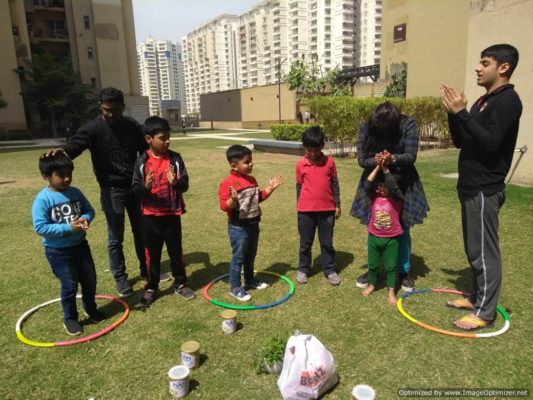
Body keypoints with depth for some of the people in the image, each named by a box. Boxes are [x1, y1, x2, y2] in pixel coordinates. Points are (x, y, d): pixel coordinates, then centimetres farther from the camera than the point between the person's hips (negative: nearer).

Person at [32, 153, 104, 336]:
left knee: (90, 280, 16)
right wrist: (68, 227, -27)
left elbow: (89, 210, 6)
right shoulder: (43, 199, -18)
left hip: (80, 245, 5)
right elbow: (40, 227, -21)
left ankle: (91, 309, 41)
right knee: (69, 285, 5)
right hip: (58, 251, -5)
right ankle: (70, 318, 28)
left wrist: (85, 219, -17)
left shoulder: (75, 192, -2)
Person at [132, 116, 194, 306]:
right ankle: (151, 287, 28)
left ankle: (180, 283, 30)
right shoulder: (142, 162, -6)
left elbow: (185, 185, -6)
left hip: (172, 214, 0)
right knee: (152, 253, 12)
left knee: (176, 251, 13)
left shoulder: (175, 159, -5)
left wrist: (175, 182, -27)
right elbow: (135, 189, -6)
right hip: (150, 216, 0)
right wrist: (145, 186, -27)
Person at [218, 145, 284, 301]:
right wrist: (233, 199, -42)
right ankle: (235, 288, 17)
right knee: (238, 258, 3)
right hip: (238, 227, -7)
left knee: (250, 256, 21)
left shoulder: (252, 180, 6)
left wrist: (270, 188, 11)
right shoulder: (227, 183, -19)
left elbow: (258, 198, 19)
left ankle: (250, 280, 40)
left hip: (253, 224, 8)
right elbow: (225, 206, -22)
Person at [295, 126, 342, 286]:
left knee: (327, 242, 11)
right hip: (306, 210, 0)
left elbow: (335, 184, 4)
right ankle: (303, 269, 26)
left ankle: (330, 270, 24)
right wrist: (299, 207, 10)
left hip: (327, 209, 0)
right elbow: (299, 187, 6)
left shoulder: (330, 162, -2)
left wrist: (337, 205, 5)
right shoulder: (301, 165, -2)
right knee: (305, 243, 12)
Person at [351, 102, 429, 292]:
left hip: (402, 184, -1)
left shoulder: (408, 125, -16)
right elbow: (361, 159, -13)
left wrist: (393, 158, -39)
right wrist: (375, 160, -35)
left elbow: (411, 156, -19)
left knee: (402, 228, 7)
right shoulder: (366, 128, -14)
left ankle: (404, 271, 22)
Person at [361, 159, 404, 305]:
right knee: (372, 264, 16)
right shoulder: (374, 197, -3)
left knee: (390, 266, 9)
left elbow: (393, 187, -30)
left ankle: (391, 292, 23)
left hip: (391, 238, -2)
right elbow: (366, 185, -20)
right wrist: (378, 167, -24)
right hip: (374, 237, 3)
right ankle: (372, 285, 37)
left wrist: (385, 169, -28)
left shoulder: (397, 198, -10)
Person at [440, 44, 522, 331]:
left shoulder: (507, 100, -12)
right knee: (474, 249, 16)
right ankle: (477, 297, 30)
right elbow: (460, 141, 13)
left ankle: (485, 312, 9)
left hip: (485, 189, -9)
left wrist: (461, 113, -23)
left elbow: (490, 142, -23)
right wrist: (454, 112, 0)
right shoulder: (483, 101, 15)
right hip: (471, 187, 9)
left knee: (484, 251, -2)